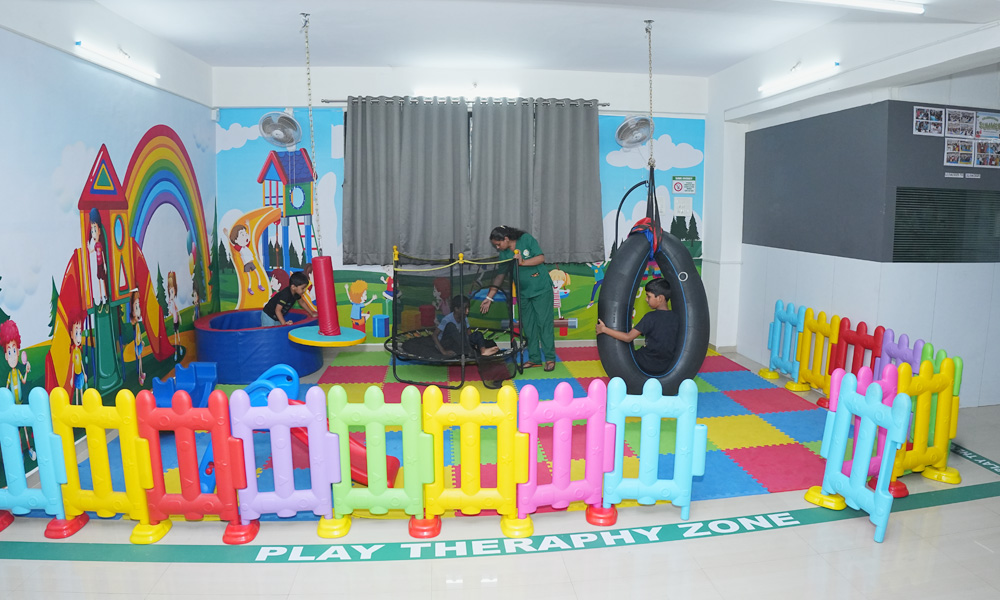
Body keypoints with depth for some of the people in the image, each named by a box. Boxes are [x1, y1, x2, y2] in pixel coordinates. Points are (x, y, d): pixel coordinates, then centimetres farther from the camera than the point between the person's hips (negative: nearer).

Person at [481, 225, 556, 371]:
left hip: (541, 289, -5)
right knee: (528, 326, 7)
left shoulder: (526, 239, -9)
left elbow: (541, 258, -12)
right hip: (523, 293, 5)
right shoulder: (504, 254, 2)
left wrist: (522, 262, -22)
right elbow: (500, 276, 3)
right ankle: (534, 358, 16)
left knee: (544, 322, -5)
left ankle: (550, 358, 1)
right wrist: (489, 297, -2)